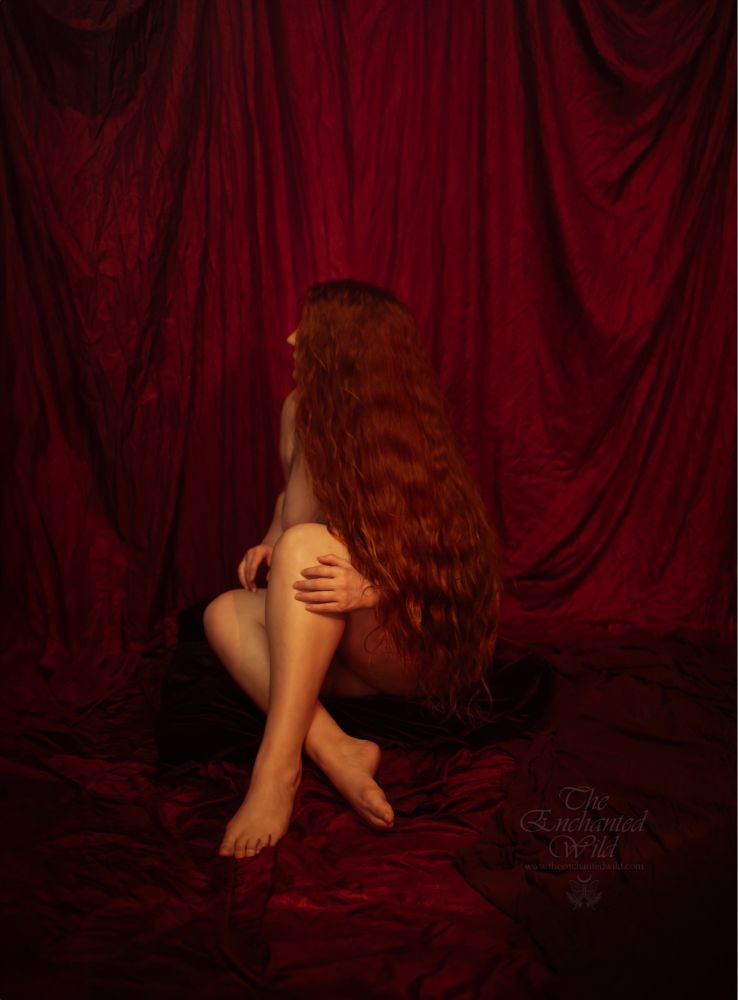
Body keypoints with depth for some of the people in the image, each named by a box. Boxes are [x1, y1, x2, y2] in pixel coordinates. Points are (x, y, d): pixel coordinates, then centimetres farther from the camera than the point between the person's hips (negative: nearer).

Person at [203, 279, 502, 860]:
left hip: (423, 652, -6)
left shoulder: (402, 439, -14)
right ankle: (336, 750, -32)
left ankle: (278, 765, -37)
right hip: (348, 659, 6)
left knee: (306, 544, -30)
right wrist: (269, 544, -8)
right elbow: (295, 505, 14)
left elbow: (446, 568, -13)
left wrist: (373, 588, -31)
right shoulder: (305, 410, 3)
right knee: (225, 612, -17)